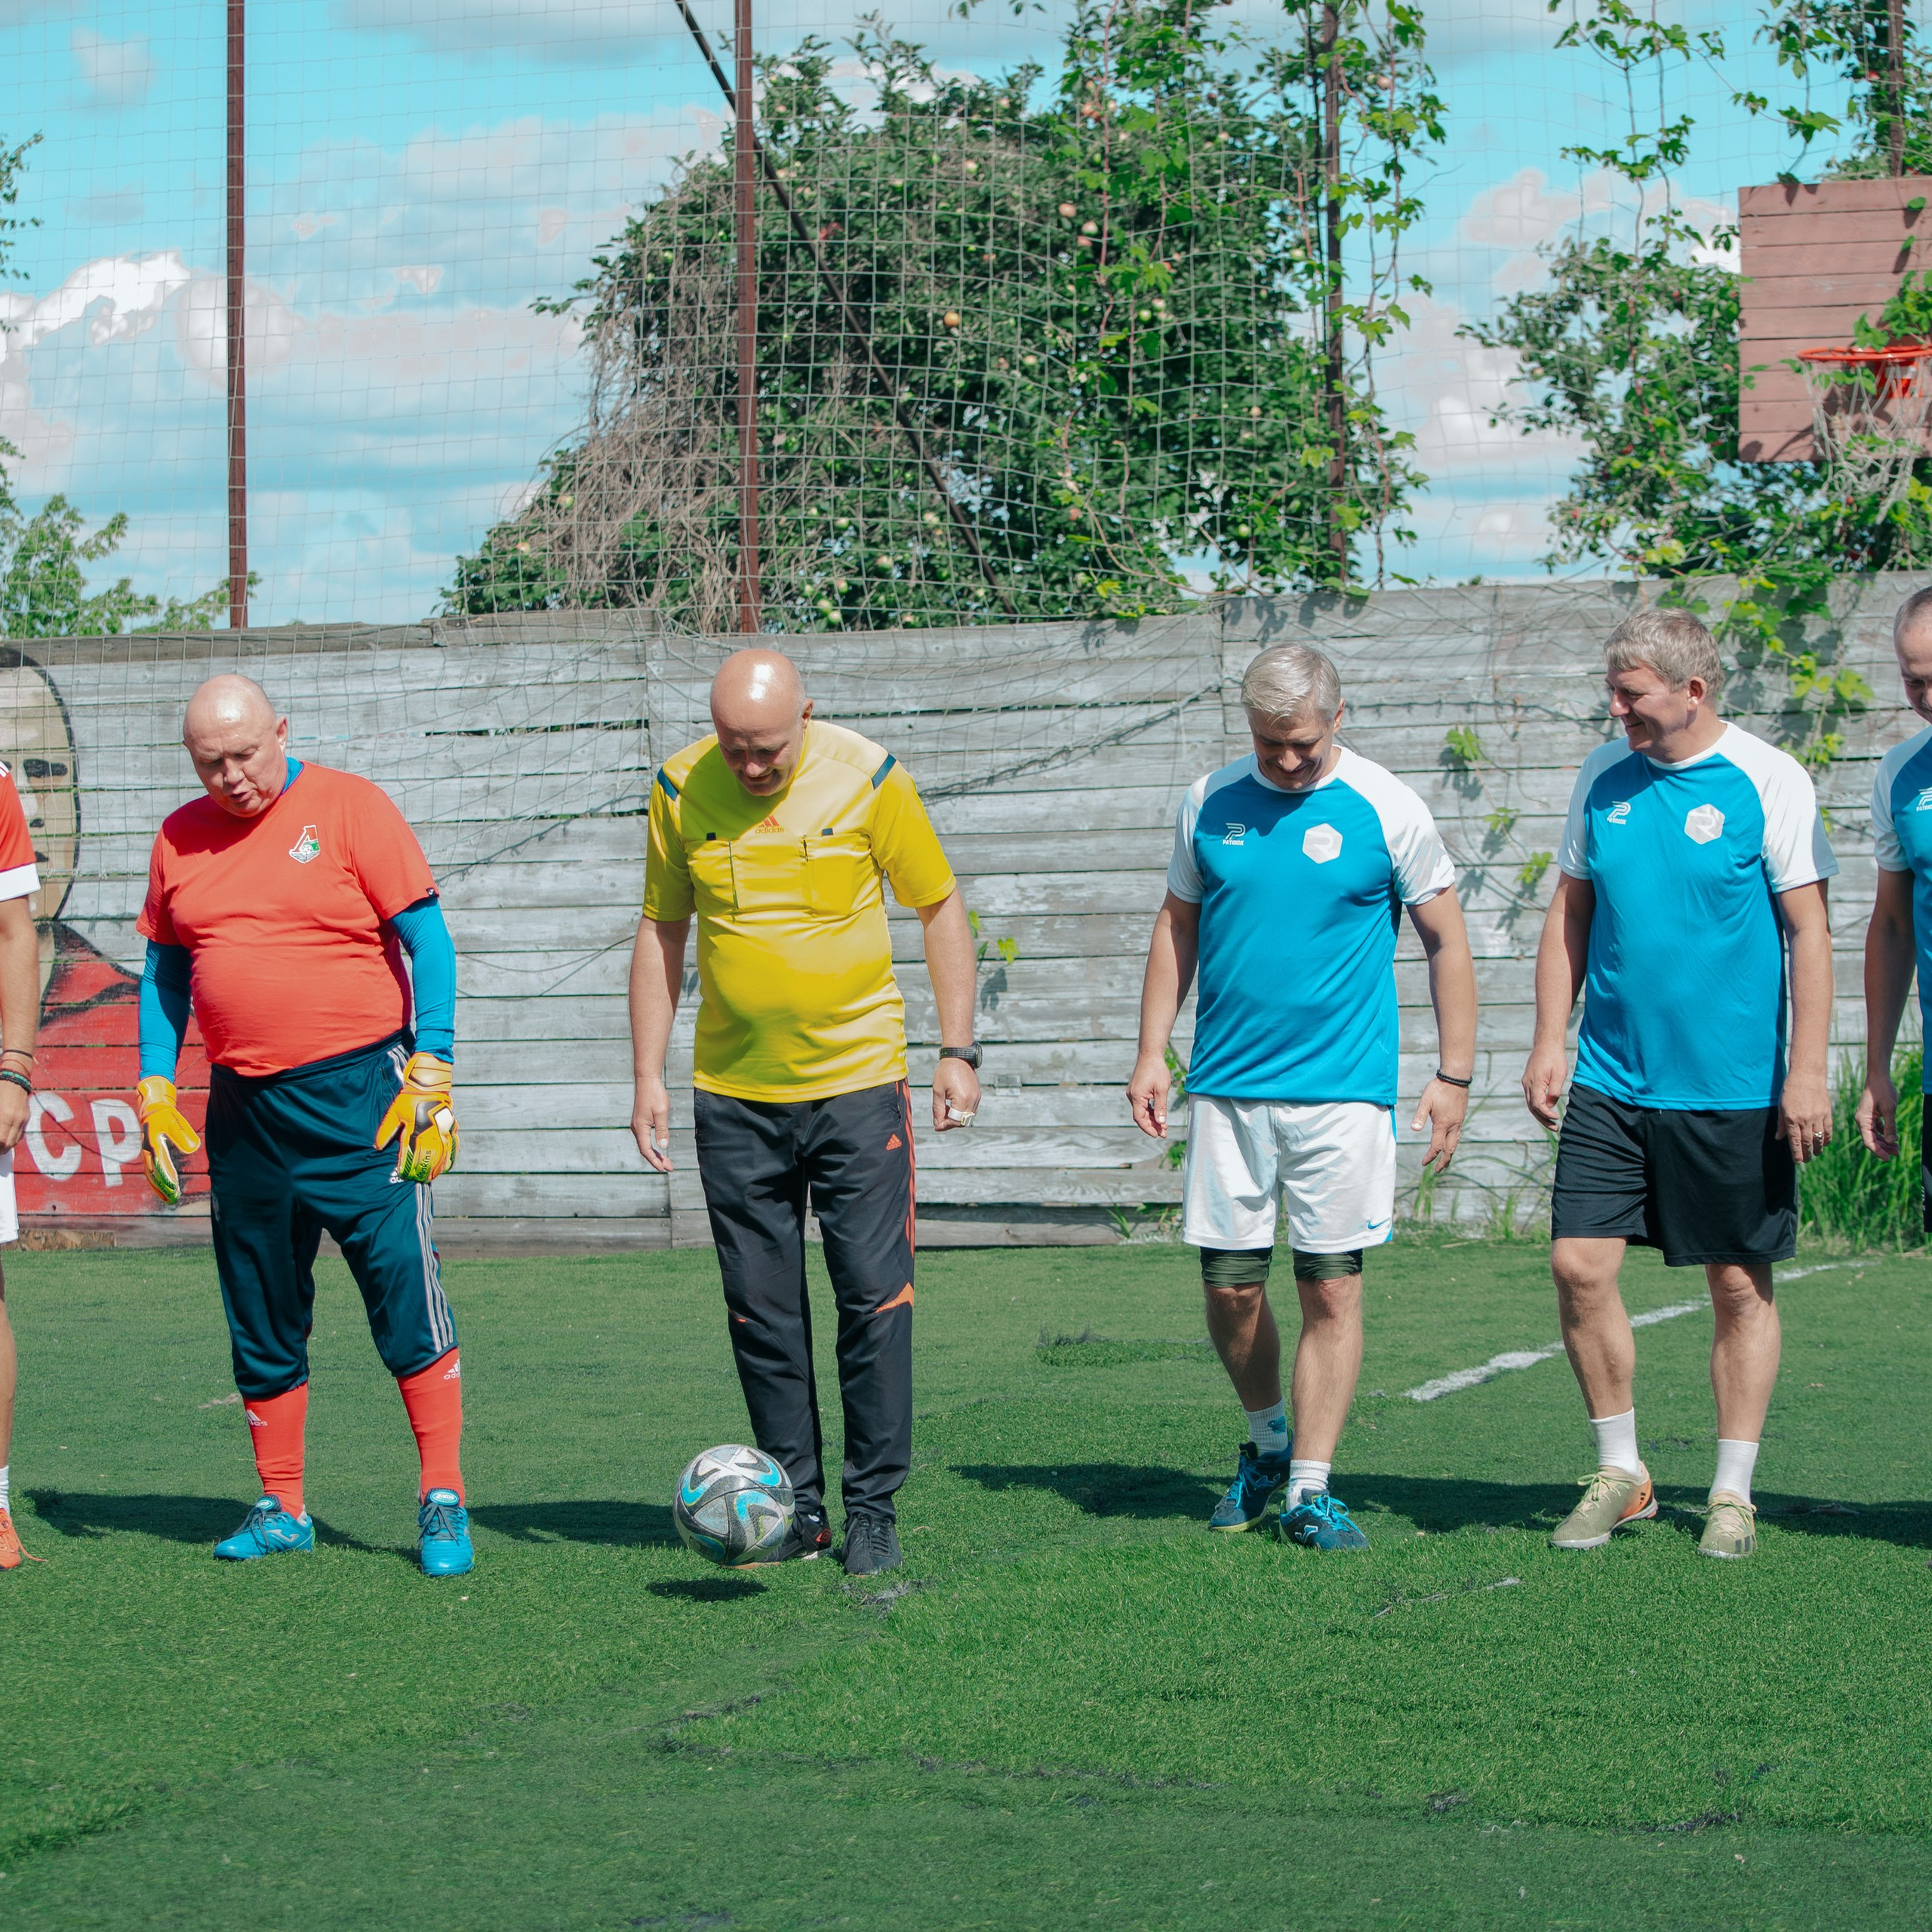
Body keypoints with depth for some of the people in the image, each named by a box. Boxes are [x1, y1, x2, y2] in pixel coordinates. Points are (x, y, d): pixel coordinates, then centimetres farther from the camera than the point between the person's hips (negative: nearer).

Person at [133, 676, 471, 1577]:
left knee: (405, 1293, -8)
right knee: (261, 1316, 8)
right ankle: (280, 1507, 18)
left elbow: (427, 939, -5)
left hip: (358, 1095, -5)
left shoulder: (349, 807, -4)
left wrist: (431, 1072, -12)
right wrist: (155, 1087, 8)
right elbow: (165, 969, 18)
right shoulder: (180, 839, 10)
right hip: (243, 1108, 5)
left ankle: (443, 1500, -3)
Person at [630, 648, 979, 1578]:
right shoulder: (680, 792, -3)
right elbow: (661, 934, 8)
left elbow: (940, 908, 2)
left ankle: (873, 1508, 6)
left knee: (874, 1299, -4)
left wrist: (958, 1052, -3)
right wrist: (649, 1078, 4)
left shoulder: (868, 777, -9)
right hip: (734, 1095, 2)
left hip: (858, 1082, -2)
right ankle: (795, 1506, 15)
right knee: (761, 1314, 5)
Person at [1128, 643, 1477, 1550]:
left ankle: (1309, 1489, 2)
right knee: (1230, 1287, 4)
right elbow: (1177, 926, 16)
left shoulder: (1388, 809, -3)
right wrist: (1152, 1052, 9)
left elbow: (1445, 941, 3)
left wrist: (1453, 1075, 0)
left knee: (1331, 1287, -4)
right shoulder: (1210, 802, 6)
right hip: (1227, 1087, 3)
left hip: (1343, 1090, -3)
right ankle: (1266, 1442, 28)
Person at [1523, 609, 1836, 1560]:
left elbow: (1808, 930, -7)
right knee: (1579, 1265, -4)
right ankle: (1620, 1472, 12)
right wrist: (1549, 1040, 6)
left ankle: (1732, 1491, 15)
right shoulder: (1603, 778, 6)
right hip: (1610, 1081, 4)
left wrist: (1807, 1070, -12)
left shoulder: (1767, 781, -6)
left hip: (1734, 1090, -4)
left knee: (1740, 1287, 4)